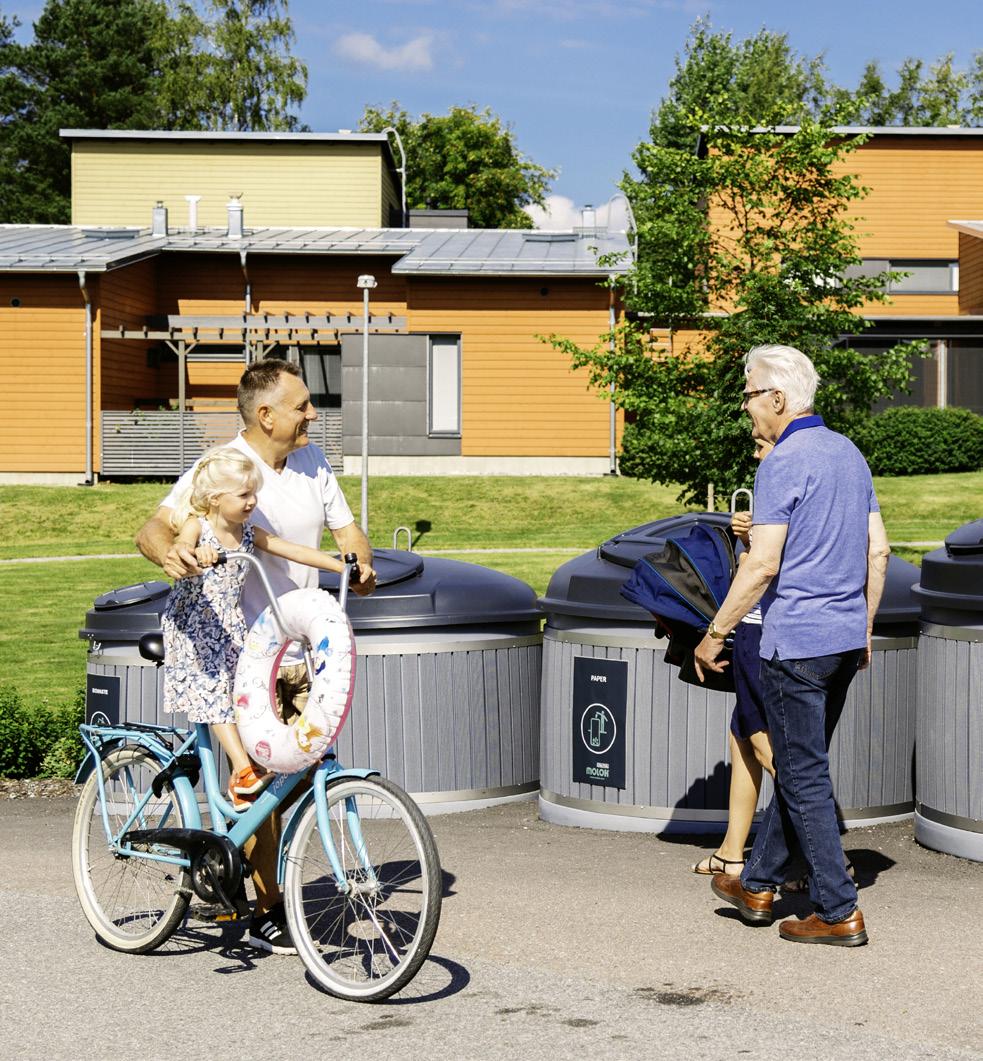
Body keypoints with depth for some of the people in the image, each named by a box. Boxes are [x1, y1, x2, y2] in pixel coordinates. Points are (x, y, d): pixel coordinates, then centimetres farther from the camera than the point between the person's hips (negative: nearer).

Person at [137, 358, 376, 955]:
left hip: (305, 650, 5)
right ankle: (268, 911, 4)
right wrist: (170, 553, -41)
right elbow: (153, 528, -17)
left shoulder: (313, 463, 8)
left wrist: (362, 565, -12)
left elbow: (345, 528, 11)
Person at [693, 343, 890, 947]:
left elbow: (763, 564, -19)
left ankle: (840, 913, 1)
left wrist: (714, 635, -11)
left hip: (797, 643, -9)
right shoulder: (849, 453, 12)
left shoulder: (784, 463, -15)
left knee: (805, 778, -1)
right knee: (799, 766, 17)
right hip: (845, 638, 9)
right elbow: (878, 550, 14)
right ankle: (757, 885, 29)